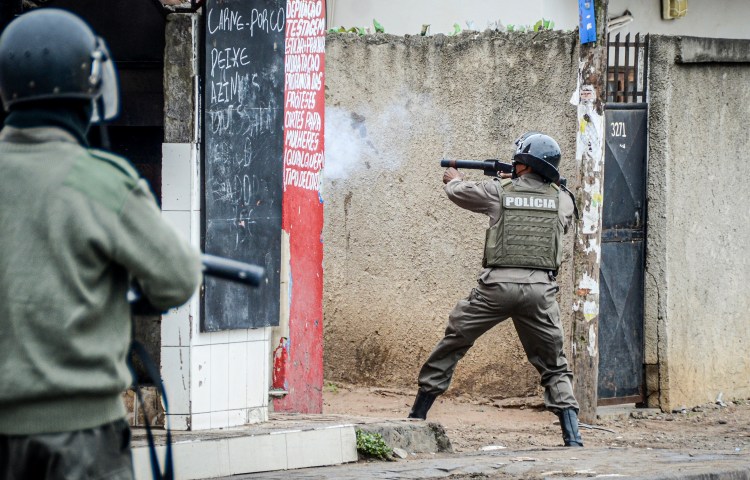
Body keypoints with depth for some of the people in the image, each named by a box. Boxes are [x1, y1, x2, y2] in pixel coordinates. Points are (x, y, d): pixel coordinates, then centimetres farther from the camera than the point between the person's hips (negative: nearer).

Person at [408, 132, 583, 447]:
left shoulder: (498, 191, 4)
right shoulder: (562, 201, 8)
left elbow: (459, 193, 21)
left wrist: (453, 180, 47)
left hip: (497, 286, -1)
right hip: (539, 289, 1)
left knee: (451, 346, 15)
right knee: (554, 367, 10)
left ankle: (417, 417, 18)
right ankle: (572, 437, -3)